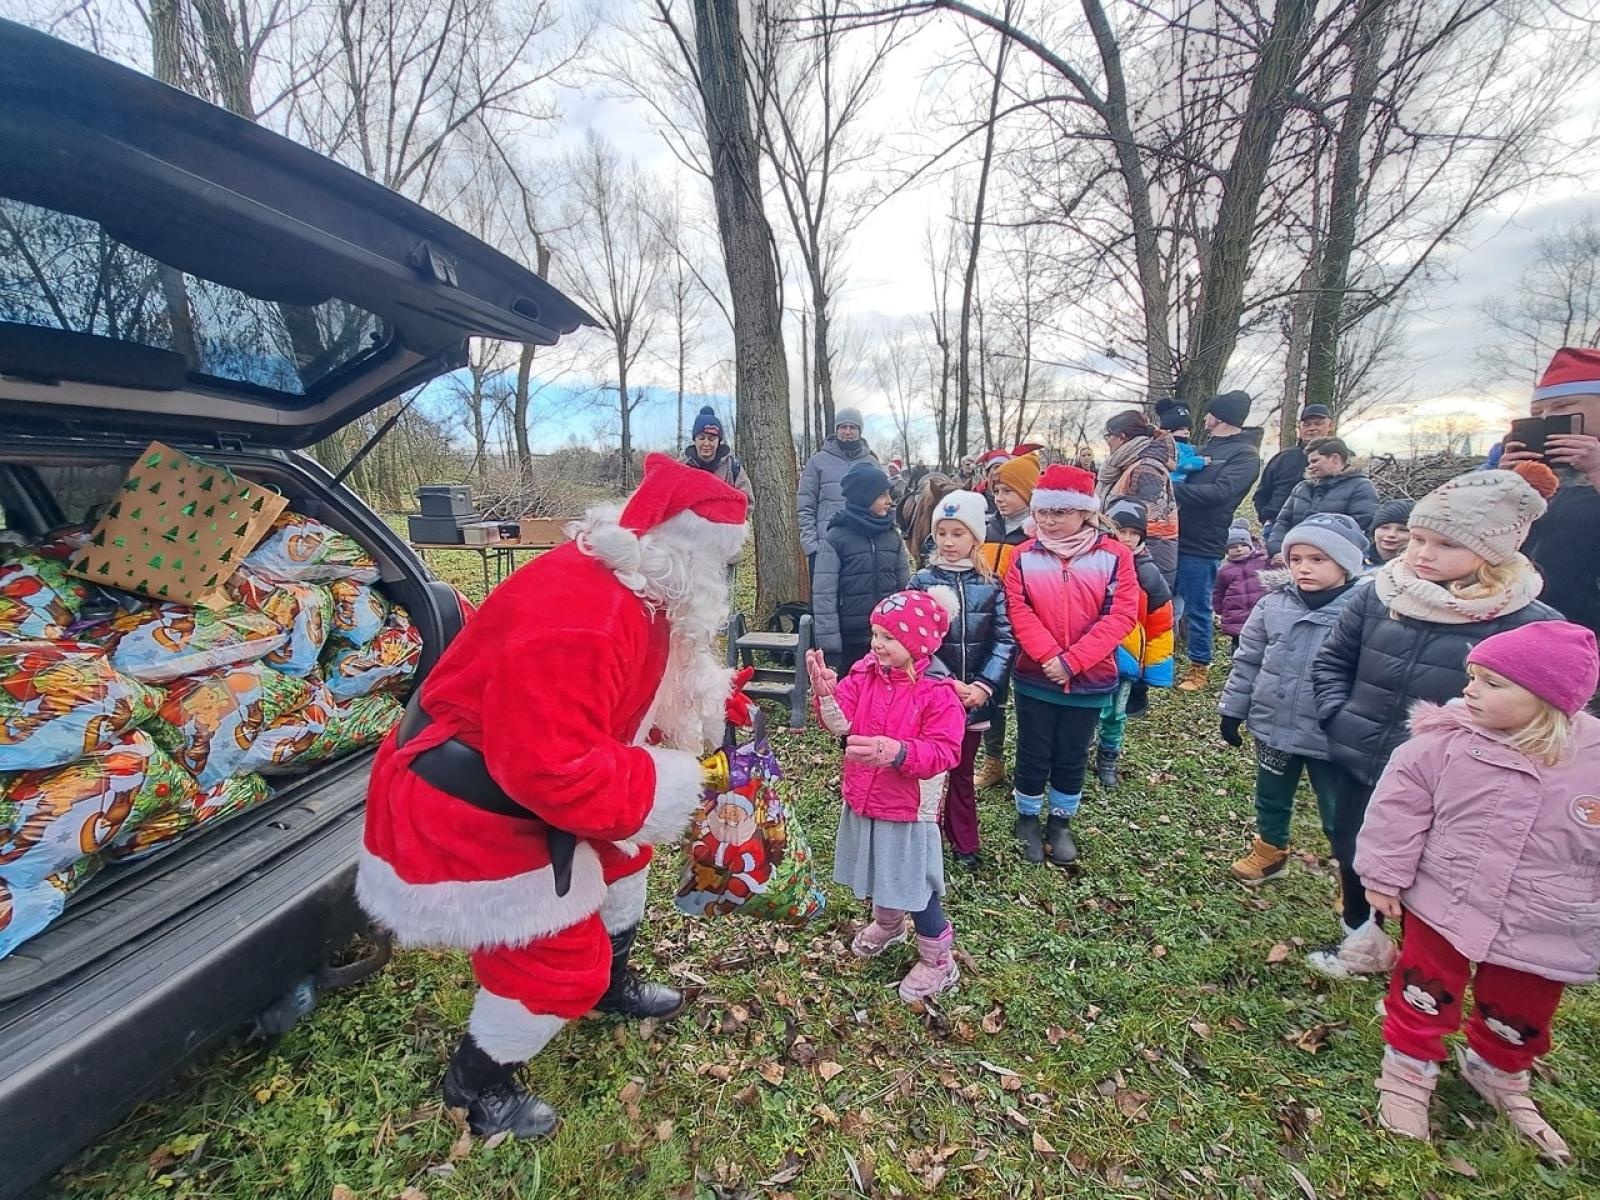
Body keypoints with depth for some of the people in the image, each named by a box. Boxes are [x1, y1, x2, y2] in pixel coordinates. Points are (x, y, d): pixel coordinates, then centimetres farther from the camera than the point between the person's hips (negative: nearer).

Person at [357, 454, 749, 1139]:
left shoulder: (631, 589, -4)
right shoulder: (576, 619, -37)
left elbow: (669, 686, 10)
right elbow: (558, 772, -37)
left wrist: (721, 707, -2)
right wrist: (661, 783, -24)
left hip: (529, 781, 10)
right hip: (467, 811, -10)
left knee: (621, 857, 24)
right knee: (556, 960, 3)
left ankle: (610, 986, 52)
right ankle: (474, 1084, 33)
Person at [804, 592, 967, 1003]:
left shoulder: (938, 693, -21)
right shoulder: (864, 673, -6)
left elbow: (944, 752, -27)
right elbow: (840, 723, -14)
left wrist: (898, 751, -44)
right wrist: (826, 694, -36)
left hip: (908, 810, -6)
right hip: (862, 801, 6)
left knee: (915, 888, 7)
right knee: (877, 874, 26)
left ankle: (938, 961, 31)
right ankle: (886, 925, 56)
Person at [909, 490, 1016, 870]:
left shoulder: (991, 585, 0)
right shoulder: (922, 581, -5)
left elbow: (1004, 639, -4)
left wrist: (984, 686, -16)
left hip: (976, 696, 2)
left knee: (963, 771, 16)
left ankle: (963, 843, 31)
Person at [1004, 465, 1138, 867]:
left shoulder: (1114, 555, -6)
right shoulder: (1024, 556, -3)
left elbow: (1121, 615, -12)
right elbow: (1019, 612, -9)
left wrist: (1072, 661, -19)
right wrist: (1050, 656, -21)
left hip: (1090, 680, 0)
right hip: (1034, 677, 0)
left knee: (1071, 757, 15)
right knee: (1033, 754, 11)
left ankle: (1060, 823, 36)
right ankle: (1028, 820, 33)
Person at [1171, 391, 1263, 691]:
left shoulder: (1245, 455, -6)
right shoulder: (1207, 447, 19)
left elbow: (1219, 492, -21)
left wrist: (1172, 488, -23)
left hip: (1201, 545, -7)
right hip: (1176, 537, 7)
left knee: (1197, 609, 2)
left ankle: (1199, 667, 17)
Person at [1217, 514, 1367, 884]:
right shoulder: (1274, 603, -4)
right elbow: (1247, 660, 5)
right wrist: (1233, 710, 7)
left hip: (1330, 738, -4)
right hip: (1273, 727, 4)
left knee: (1340, 815, 12)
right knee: (1271, 798, 23)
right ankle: (1270, 850, 46)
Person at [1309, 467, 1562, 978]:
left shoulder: (1530, 623, -15)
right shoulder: (1376, 596, -3)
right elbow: (1332, 660, 8)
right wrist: (1337, 716, -4)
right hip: (1360, 768, 4)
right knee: (1352, 860, 22)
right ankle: (1364, 941, 49)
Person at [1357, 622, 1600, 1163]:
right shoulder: (1442, 743, -18)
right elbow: (1398, 810, -9)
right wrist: (1384, 877, -7)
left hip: (1543, 936, 2)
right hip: (1441, 907, -2)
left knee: (1519, 1019, 24)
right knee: (1425, 998, 12)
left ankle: (1497, 1073, 52)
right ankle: (1409, 1069, 35)